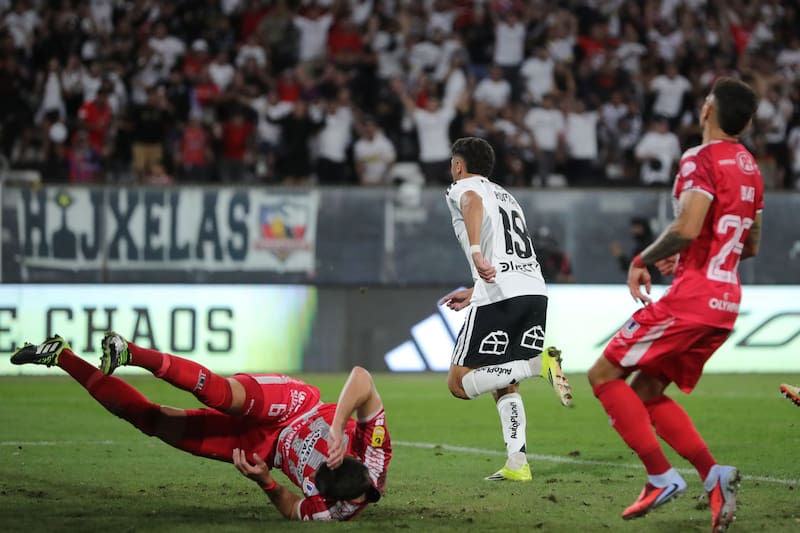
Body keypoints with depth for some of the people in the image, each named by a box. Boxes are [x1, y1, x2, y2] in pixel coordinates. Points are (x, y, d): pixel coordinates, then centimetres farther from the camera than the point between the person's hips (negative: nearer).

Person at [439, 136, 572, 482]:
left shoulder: (463, 187, 9)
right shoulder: (505, 196, 32)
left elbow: (474, 203, -18)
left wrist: (475, 252, -33)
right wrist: (474, 294, 45)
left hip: (500, 295, -8)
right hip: (536, 290, 8)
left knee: (460, 383, -3)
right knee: (503, 385, 16)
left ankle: (539, 364, -21)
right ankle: (517, 463, -1)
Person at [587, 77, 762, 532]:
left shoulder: (702, 159, -12)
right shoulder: (750, 169, 15)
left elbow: (687, 229, -24)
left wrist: (643, 261, -9)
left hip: (692, 297, -9)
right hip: (727, 302, 9)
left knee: (605, 375, 0)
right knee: (646, 392, 17)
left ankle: (662, 477, -6)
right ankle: (713, 475, 2)